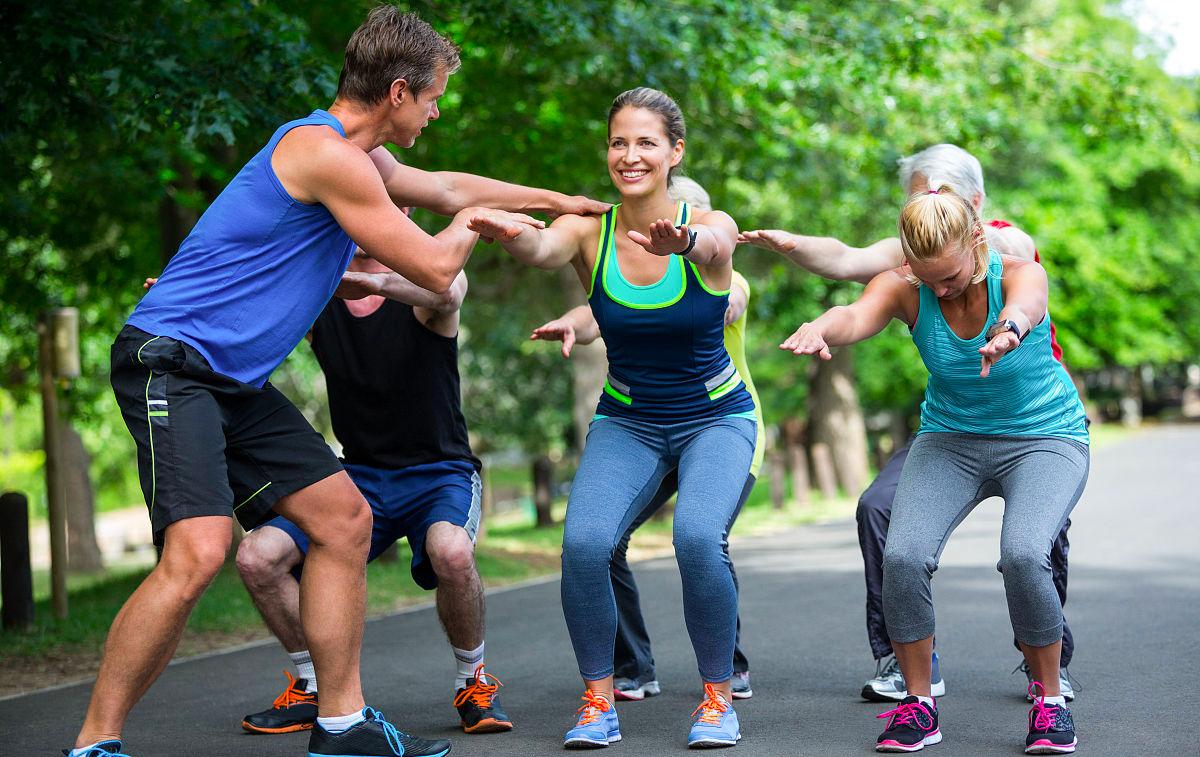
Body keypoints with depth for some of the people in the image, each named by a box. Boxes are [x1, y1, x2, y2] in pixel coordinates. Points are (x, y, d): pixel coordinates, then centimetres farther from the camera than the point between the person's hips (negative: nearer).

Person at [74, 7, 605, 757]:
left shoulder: (358, 155, 15)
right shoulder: (324, 152, -17)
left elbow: (443, 187, 33)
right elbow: (435, 268, -11)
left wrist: (557, 201, 38)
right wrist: (473, 221, 10)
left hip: (234, 380, 11)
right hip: (169, 359, -11)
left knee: (344, 519, 10)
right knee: (198, 552, -24)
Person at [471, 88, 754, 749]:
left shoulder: (708, 225, -14)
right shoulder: (589, 232, -10)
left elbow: (713, 245, -39)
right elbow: (541, 249, -32)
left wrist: (684, 242, -64)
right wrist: (506, 233, -57)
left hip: (716, 419, -2)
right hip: (626, 422, 2)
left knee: (697, 537, -28)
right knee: (584, 542, -23)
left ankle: (717, 698, -7)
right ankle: (598, 700, -2)